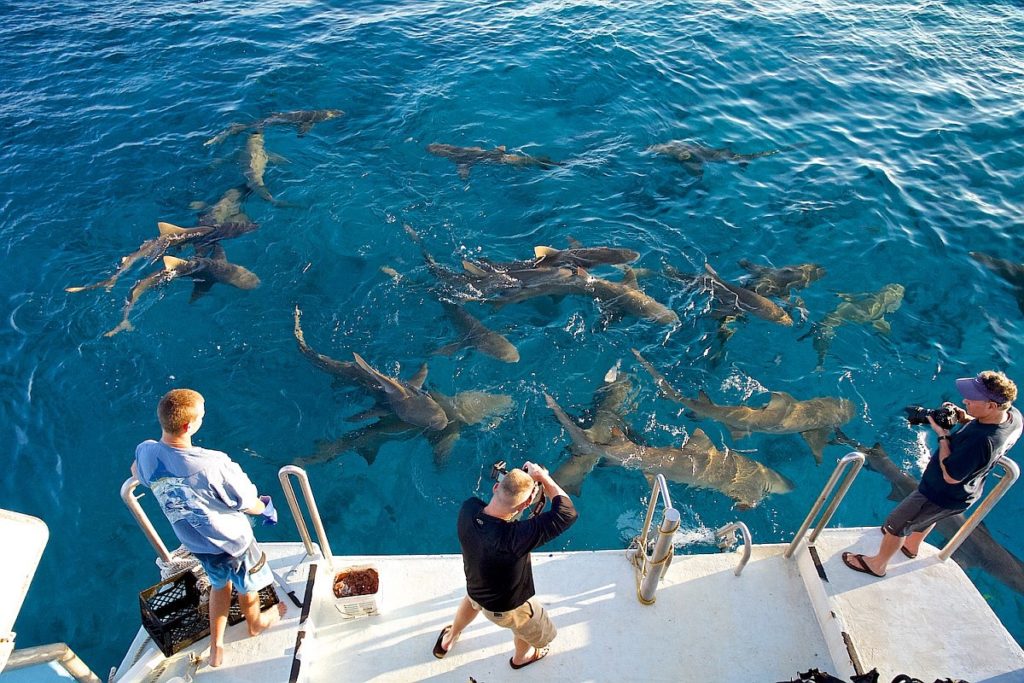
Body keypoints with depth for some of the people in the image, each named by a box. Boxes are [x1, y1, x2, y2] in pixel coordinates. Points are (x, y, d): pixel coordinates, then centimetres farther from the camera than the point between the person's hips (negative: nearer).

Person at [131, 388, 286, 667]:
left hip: (193, 542, 5)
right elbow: (250, 505, -23)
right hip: (231, 540, -5)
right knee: (248, 586, 27)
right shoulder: (215, 464, -40)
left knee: (219, 583, 33)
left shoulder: (145, 453, -23)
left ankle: (216, 647, 46)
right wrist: (266, 508, -1)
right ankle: (256, 623, 56)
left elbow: (137, 472, 5)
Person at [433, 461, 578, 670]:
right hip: (507, 607, -5)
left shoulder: (468, 509, -31)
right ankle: (520, 658, 62)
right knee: (536, 632, 31)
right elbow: (568, 513, -42)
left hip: (475, 587, 5)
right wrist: (543, 477, -32)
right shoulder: (514, 537, -47)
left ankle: (447, 640, 66)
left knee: (472, 600, 41)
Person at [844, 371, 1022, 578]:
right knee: (927, 516, 37)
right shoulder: (1013, 415, -19)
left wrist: (943, 435, -27)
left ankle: (877, 565, 38)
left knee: (895, 525, 14)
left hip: (943, 497, -9)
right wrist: (965, 419, -13)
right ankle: (912, 545, 65)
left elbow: (950, 476, -32)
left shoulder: (981, 441, -44)